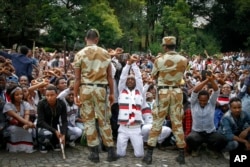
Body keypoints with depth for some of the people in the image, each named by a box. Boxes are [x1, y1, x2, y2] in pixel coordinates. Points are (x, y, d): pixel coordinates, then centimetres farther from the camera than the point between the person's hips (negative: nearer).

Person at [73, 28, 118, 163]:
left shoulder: (80, 54, -1)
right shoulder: (105, 53, 4)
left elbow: (77, 78, -3)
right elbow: (109, 76, 4)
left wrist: (75, 95, 3)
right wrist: (111, 93, 11)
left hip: (86, 88, -1)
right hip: (101, 88, 2)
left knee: (89, 120, 6)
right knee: (104, 120, 9)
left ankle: (94, 152, 8)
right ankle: (111, 151, 11)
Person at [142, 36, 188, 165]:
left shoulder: (159, 60, -10)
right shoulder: (183, 60, -1)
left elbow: (153, 76, 5)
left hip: (163, 92, -2)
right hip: (177, 92, 3)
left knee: (157, 123, 4)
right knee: (178, 123, 9)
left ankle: (149, 154, 6)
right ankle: (181, 155, 14)